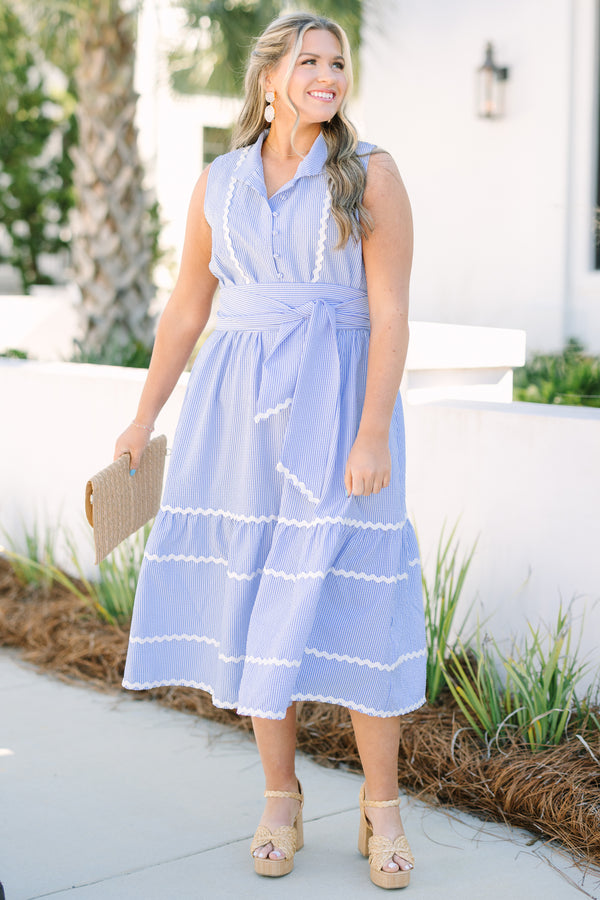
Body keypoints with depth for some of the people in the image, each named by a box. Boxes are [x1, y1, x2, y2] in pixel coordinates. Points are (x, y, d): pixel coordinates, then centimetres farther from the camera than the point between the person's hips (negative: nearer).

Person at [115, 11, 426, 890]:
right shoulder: (219, 183, 9)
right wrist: (143, 419, 14)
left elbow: (390, 314, -7)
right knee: (249, 599, 5)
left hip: (338, 401, -3)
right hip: (238, 405, 3)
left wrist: (373, 434, -16)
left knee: (354, 597, -5)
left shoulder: (370, 174, -1)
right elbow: (185, 309, 14)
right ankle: (281, 800, 20)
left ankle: (382, 805, 12)